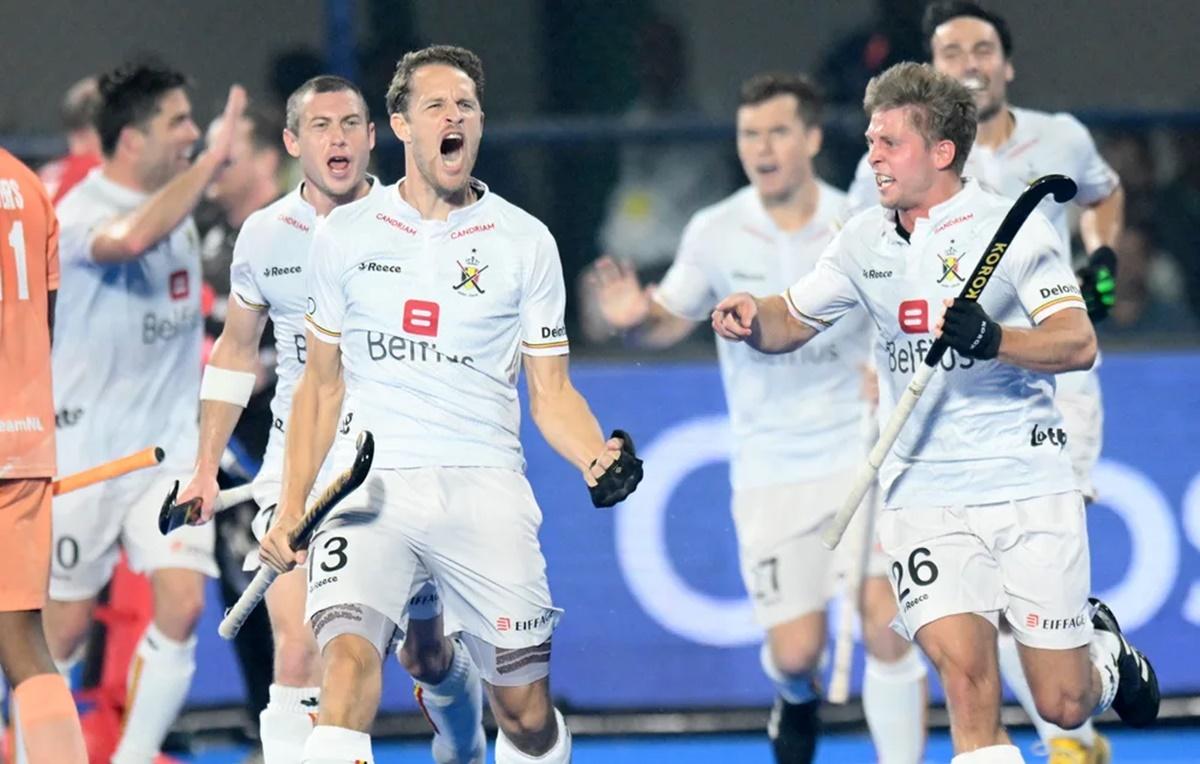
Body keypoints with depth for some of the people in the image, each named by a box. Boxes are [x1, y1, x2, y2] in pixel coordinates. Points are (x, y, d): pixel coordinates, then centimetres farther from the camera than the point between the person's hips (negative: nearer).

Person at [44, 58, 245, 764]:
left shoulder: (181, 196, 6)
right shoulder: (81, 212, -17)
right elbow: (134, 238, -41)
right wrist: (215, 157, -39)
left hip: (173, 446, 5)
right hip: (88, 450, -5)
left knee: (182, 605, -12)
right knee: (66, 627, 3)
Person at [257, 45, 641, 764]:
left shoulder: (525, 241, 6)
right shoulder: (346, 235, 8)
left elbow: (551, 392, 8)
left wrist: (597, 458, -11)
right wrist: (292, 505, 8)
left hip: (485, 490, 0)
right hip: (371, 485, 0)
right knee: (348, 659, -24)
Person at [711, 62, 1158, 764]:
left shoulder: (1012, 227, -7)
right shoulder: (866, 241, 7)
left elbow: (1078, 344, -14)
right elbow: (790, 323, 17)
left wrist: (993, 339, -32)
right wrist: (753, 319, -7)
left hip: (1030, 488, -2)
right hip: (924, 494, 3)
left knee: (1064, 705, 3)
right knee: (966, 674, -18)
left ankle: (1106, 650, 37)